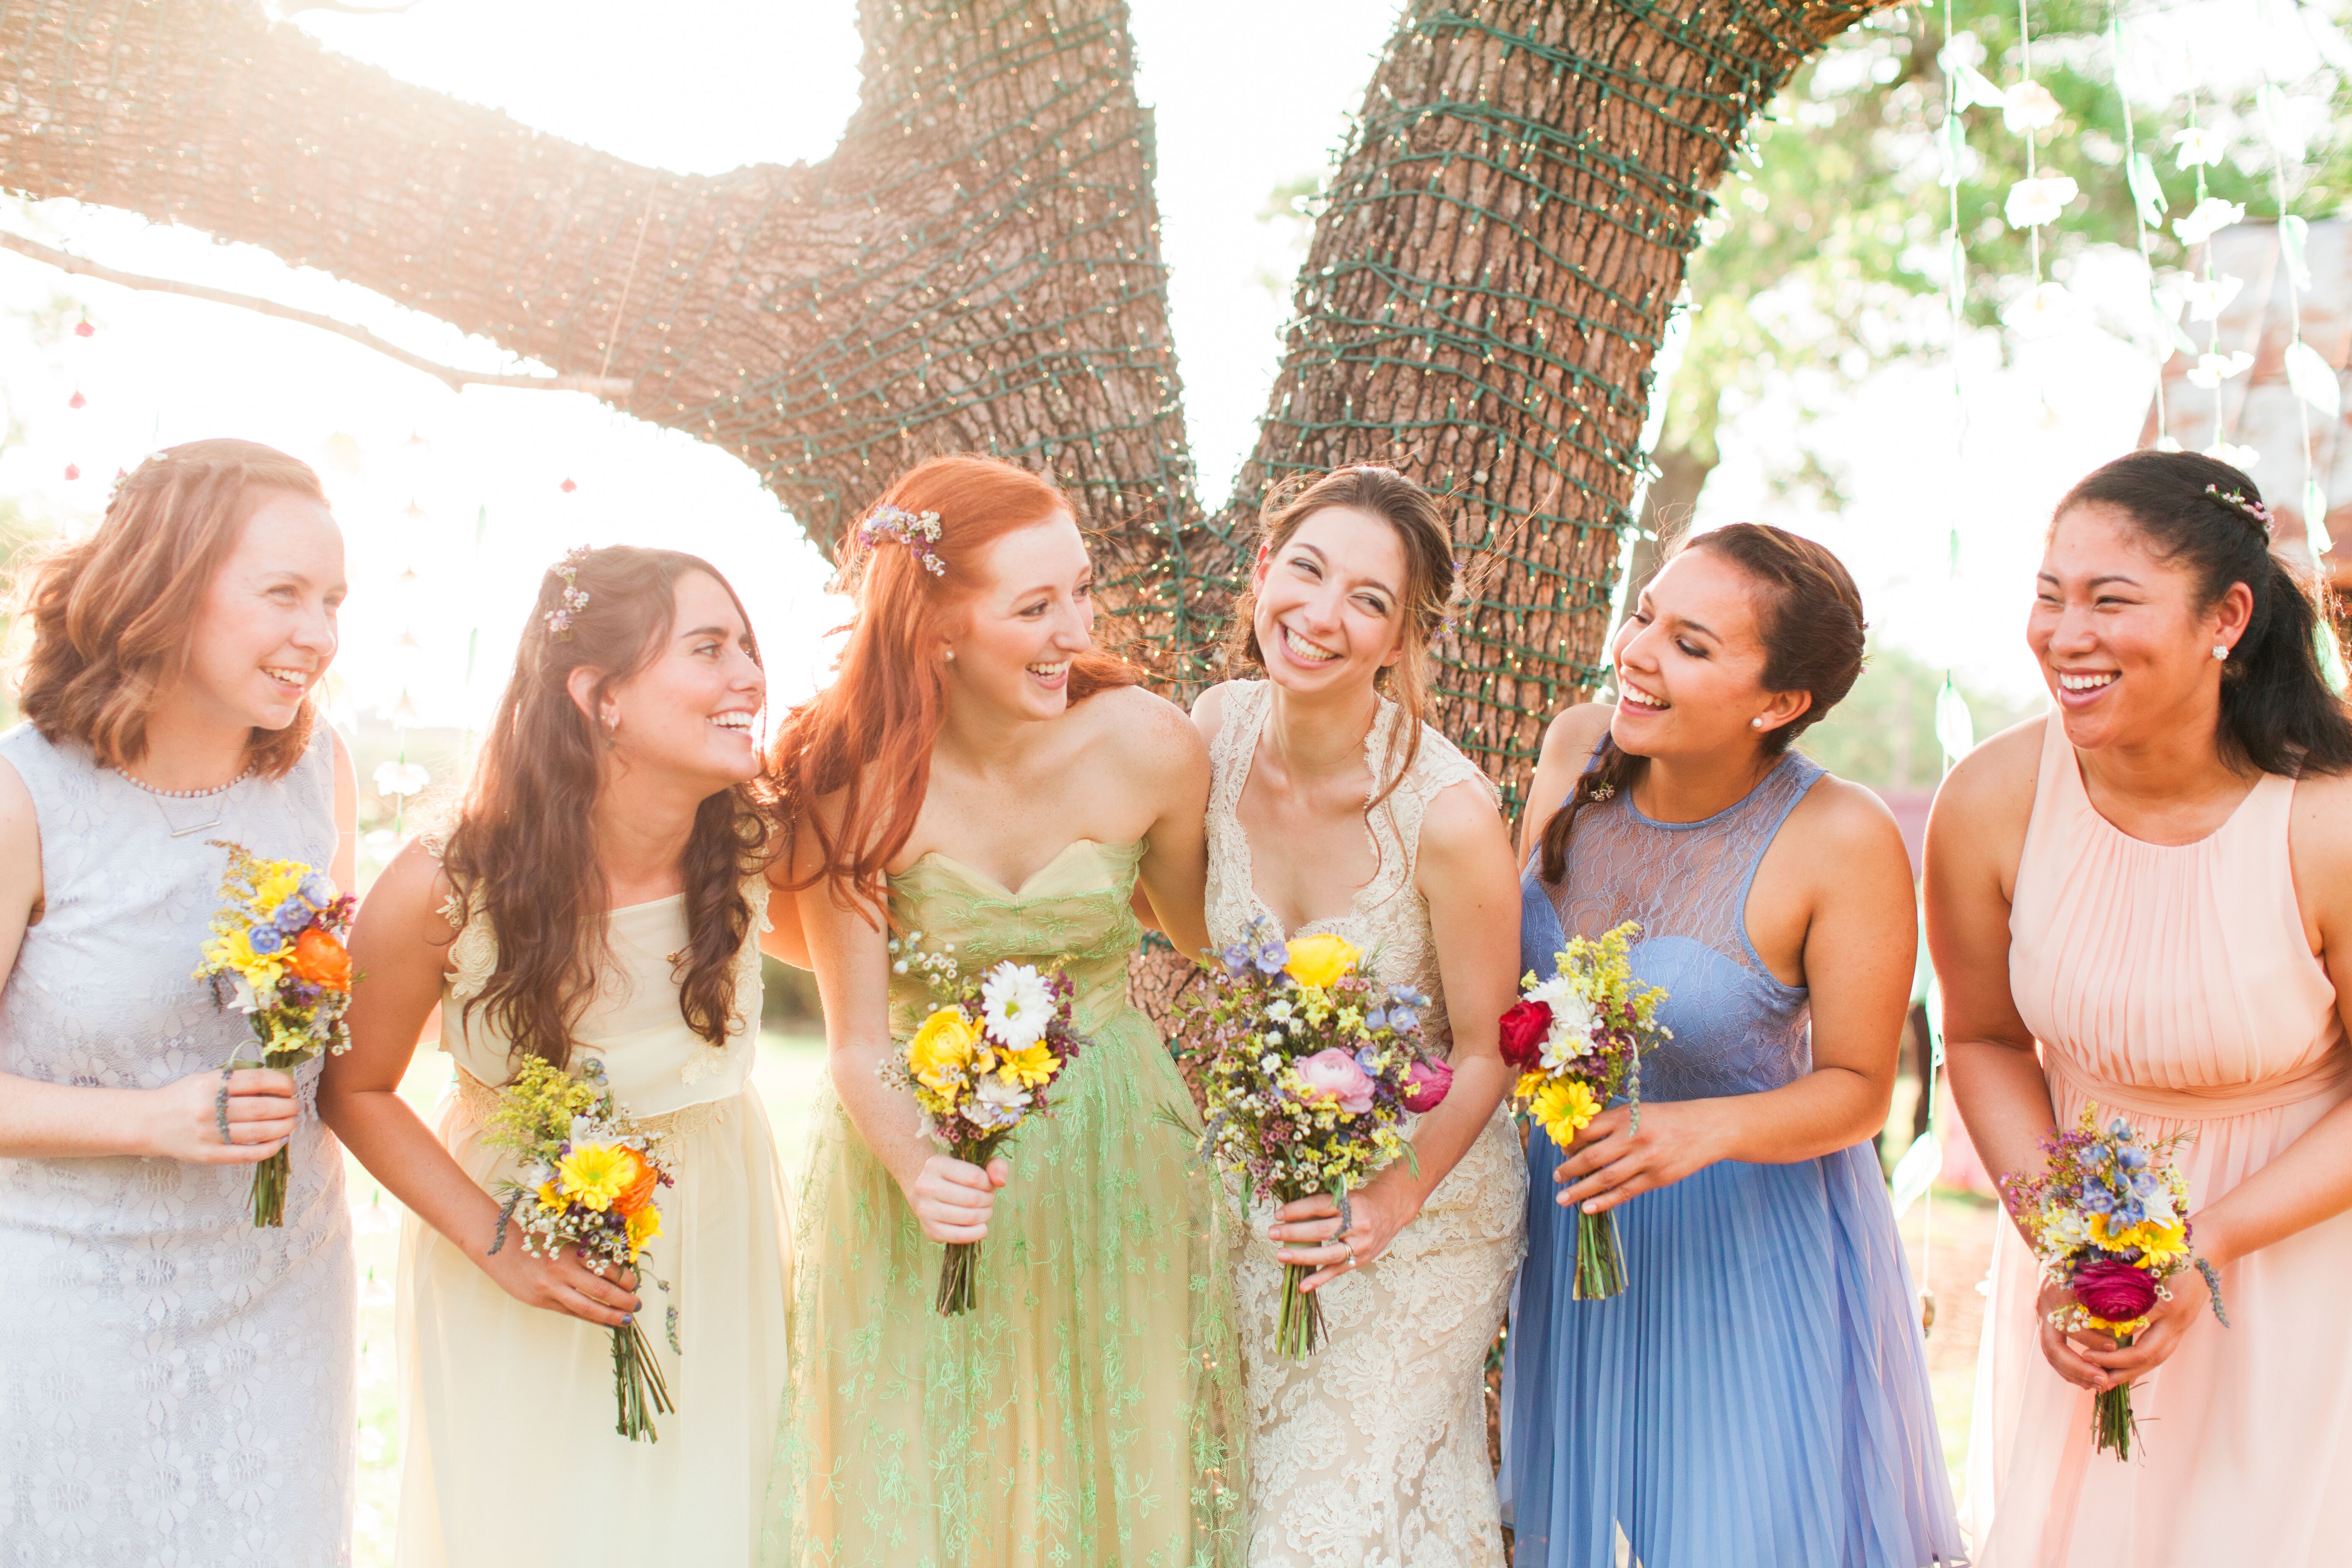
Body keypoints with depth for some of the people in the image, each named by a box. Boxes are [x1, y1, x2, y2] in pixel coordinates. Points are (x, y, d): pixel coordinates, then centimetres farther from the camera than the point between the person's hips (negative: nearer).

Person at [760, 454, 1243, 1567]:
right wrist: (916, 1168, -31)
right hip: (916, 1147, -1)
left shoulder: (1147, 747, -17)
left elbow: (1198, 935, 2)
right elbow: (858, 1045, -13)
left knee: (1106, 1478, 14)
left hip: (1105, 1166, 1)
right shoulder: (854, 781, -18)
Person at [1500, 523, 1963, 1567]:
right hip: (1575, 1220, 5)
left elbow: (1859, 1089, -15)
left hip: (1748, 1243, -5)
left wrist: (1704, 1129, -30)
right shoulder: (1577, 748, -10)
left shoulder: (1842, 843, -24)